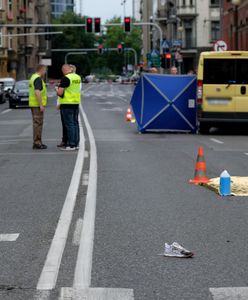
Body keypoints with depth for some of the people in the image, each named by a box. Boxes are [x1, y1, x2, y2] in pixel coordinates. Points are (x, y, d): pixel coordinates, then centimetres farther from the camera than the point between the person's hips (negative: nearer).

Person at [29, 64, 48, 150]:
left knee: (37, 123, 13)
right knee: (38, 123, -7)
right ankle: (37, 144, -6)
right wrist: (41, 105, -24)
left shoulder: (33, 77, 16)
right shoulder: (38, 79, -17)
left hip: (34, 104, 10)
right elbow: (37, 92, -25)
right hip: (37, 104, -10)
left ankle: (37, 142, 16)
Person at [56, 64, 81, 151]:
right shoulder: (78, 77, 9)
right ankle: (76, 143, 15)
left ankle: (71, 145, -4)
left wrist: (57, 89, 4)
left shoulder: (66, 78, -15)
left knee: (69, 124, -5)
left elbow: (60, 92, -18)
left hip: (67, 104, -8)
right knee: (75, 123, 12)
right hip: (76, 103, 8)